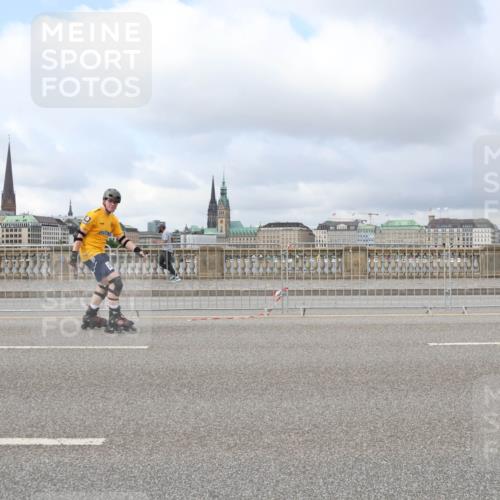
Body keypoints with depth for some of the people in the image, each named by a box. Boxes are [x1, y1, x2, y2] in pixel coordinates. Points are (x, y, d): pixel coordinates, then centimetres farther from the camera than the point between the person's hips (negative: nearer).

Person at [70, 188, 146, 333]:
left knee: (104, 284, 23)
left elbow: (122, 239, 11)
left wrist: (137, 249, -2)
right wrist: (74, 254, -19)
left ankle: (90, 318, 36)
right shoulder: (94, 215, -13)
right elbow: (79, 235, -14)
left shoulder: (113, 219, 11)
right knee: (115, 281, -19)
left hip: (100, 253, 10)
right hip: (90, 252, -10)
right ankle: (115, 320, -13)